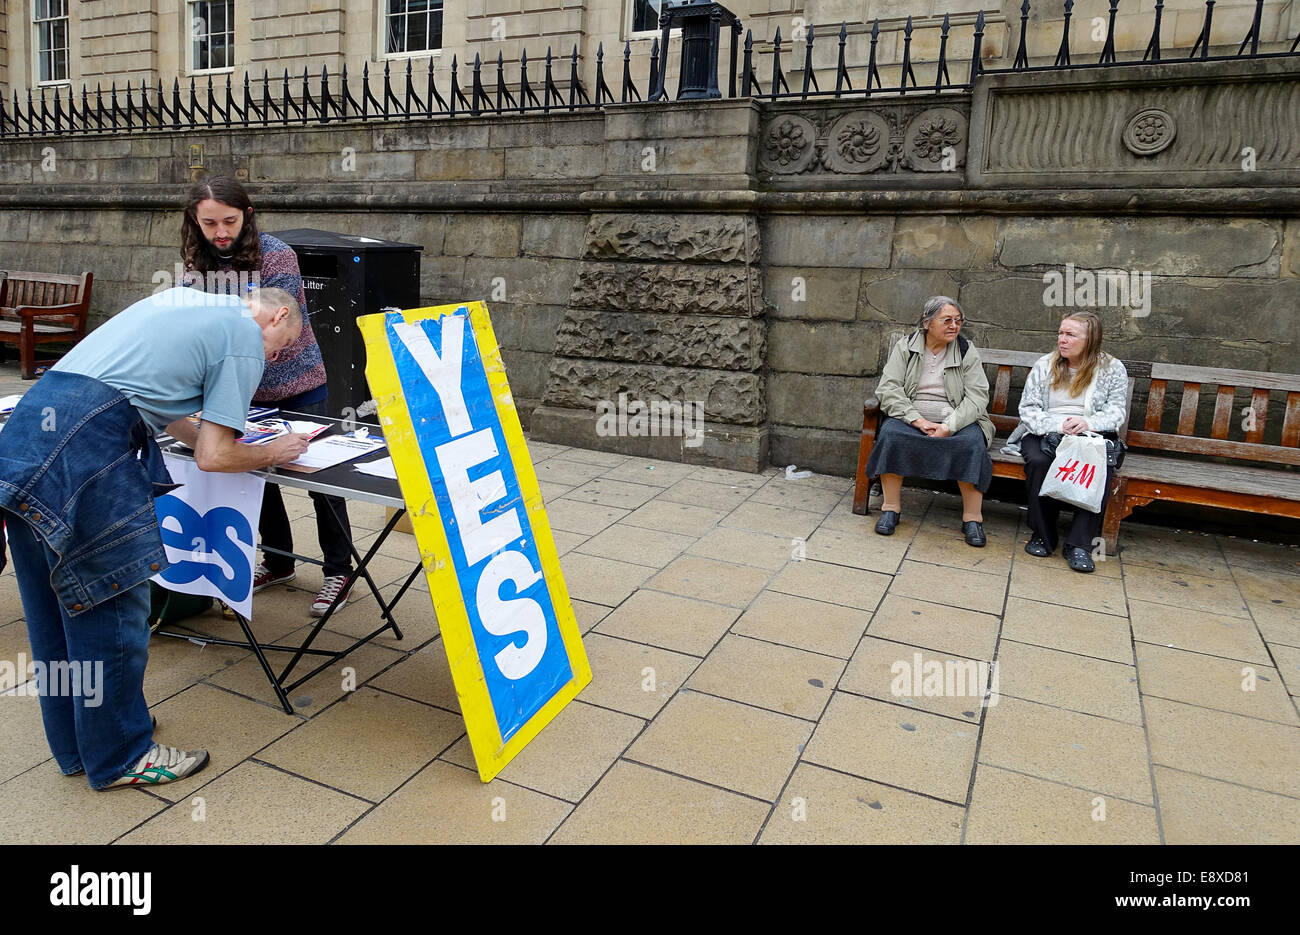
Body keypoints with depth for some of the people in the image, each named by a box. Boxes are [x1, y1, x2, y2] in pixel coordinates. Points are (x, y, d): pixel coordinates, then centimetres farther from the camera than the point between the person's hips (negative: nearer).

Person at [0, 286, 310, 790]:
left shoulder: (185, 298, 24)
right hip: (85, 449, -10)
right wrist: (274, 452, 12)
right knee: (111, 604, 4)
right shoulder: (245, 339, -2)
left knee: (53, 606, 18)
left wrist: (219, 435, 30)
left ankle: (76, 745, 35)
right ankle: (119, 756, 19)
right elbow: (213, 457, -4)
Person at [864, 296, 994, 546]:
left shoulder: (967, 351, 5)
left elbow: (977, 396, -4)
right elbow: (888, 388, -7)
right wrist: (918, 420, -19)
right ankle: (891, 507, -21)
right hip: (911, 417, 0)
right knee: (890, 432, -31)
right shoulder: (905, 347, 4)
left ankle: (972, 517, -21)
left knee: (973, 441, -30)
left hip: (956, 421, 0)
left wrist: (949, 426, -21)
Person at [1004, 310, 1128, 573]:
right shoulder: (1044, 365, 10)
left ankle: (1079, 543, -28)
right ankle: (1042, 535, -17)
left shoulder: (1113, 369, 8)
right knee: (1039, 461, -34)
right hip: (1045, 434, 1)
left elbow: (1116, 412, 1)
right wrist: (1058, 425, -17)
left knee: (1102, 467, -34)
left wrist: (1088, 423, -21)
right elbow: (1028, 409, 2)